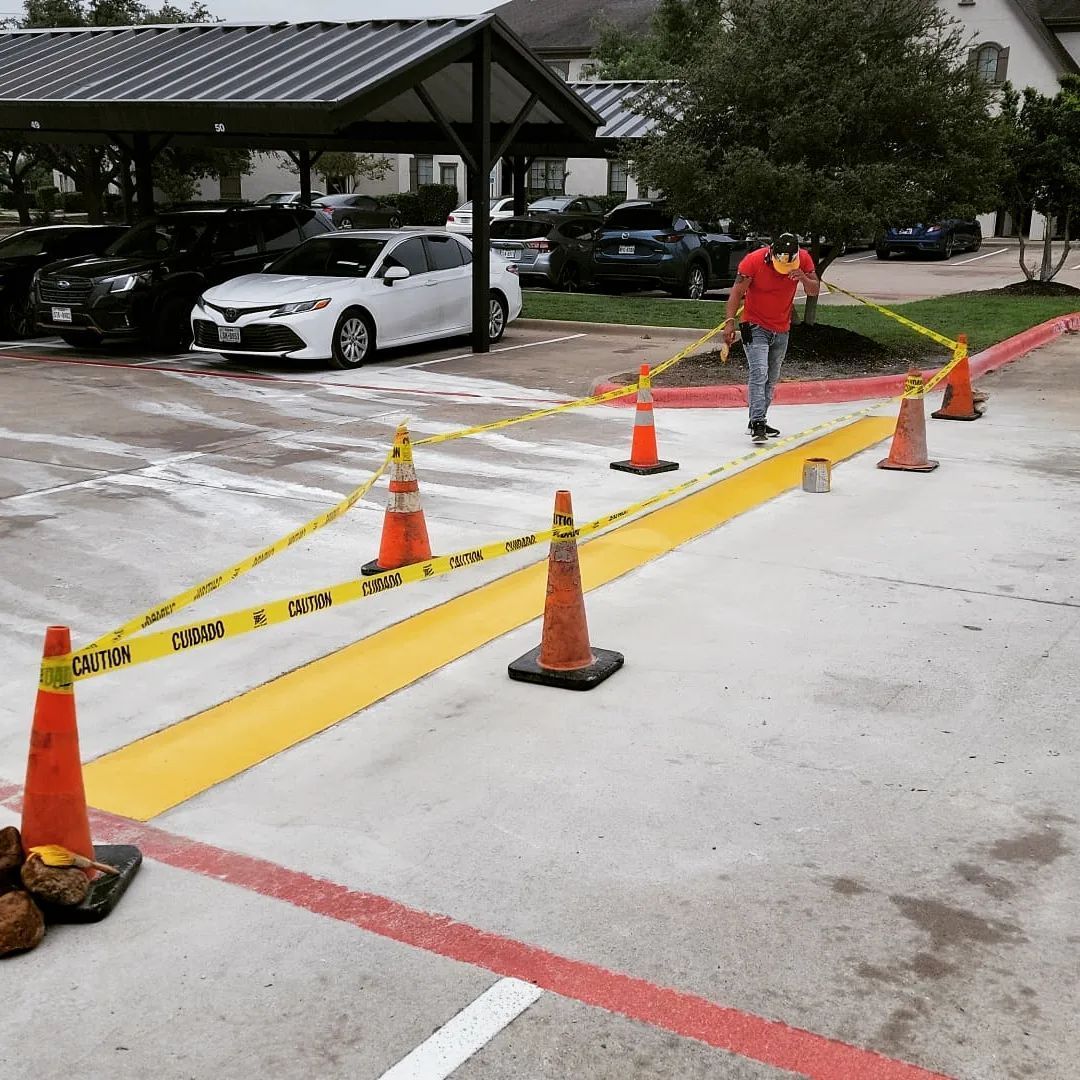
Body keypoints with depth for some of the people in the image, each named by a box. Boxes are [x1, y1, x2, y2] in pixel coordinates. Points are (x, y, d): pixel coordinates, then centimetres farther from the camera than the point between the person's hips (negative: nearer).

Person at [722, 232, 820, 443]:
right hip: (755, 326, -5)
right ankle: (758, 425, -22)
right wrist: (730, 321, -27)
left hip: (782, 329, 5)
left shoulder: (804, 259, -10)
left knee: (771, 379, 11)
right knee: (759, 373, -18)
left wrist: (803, 278, -29)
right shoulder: (754, 260, -21)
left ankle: (758, 421, 21)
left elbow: (814, 291, -7)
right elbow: (737, 292, -17)